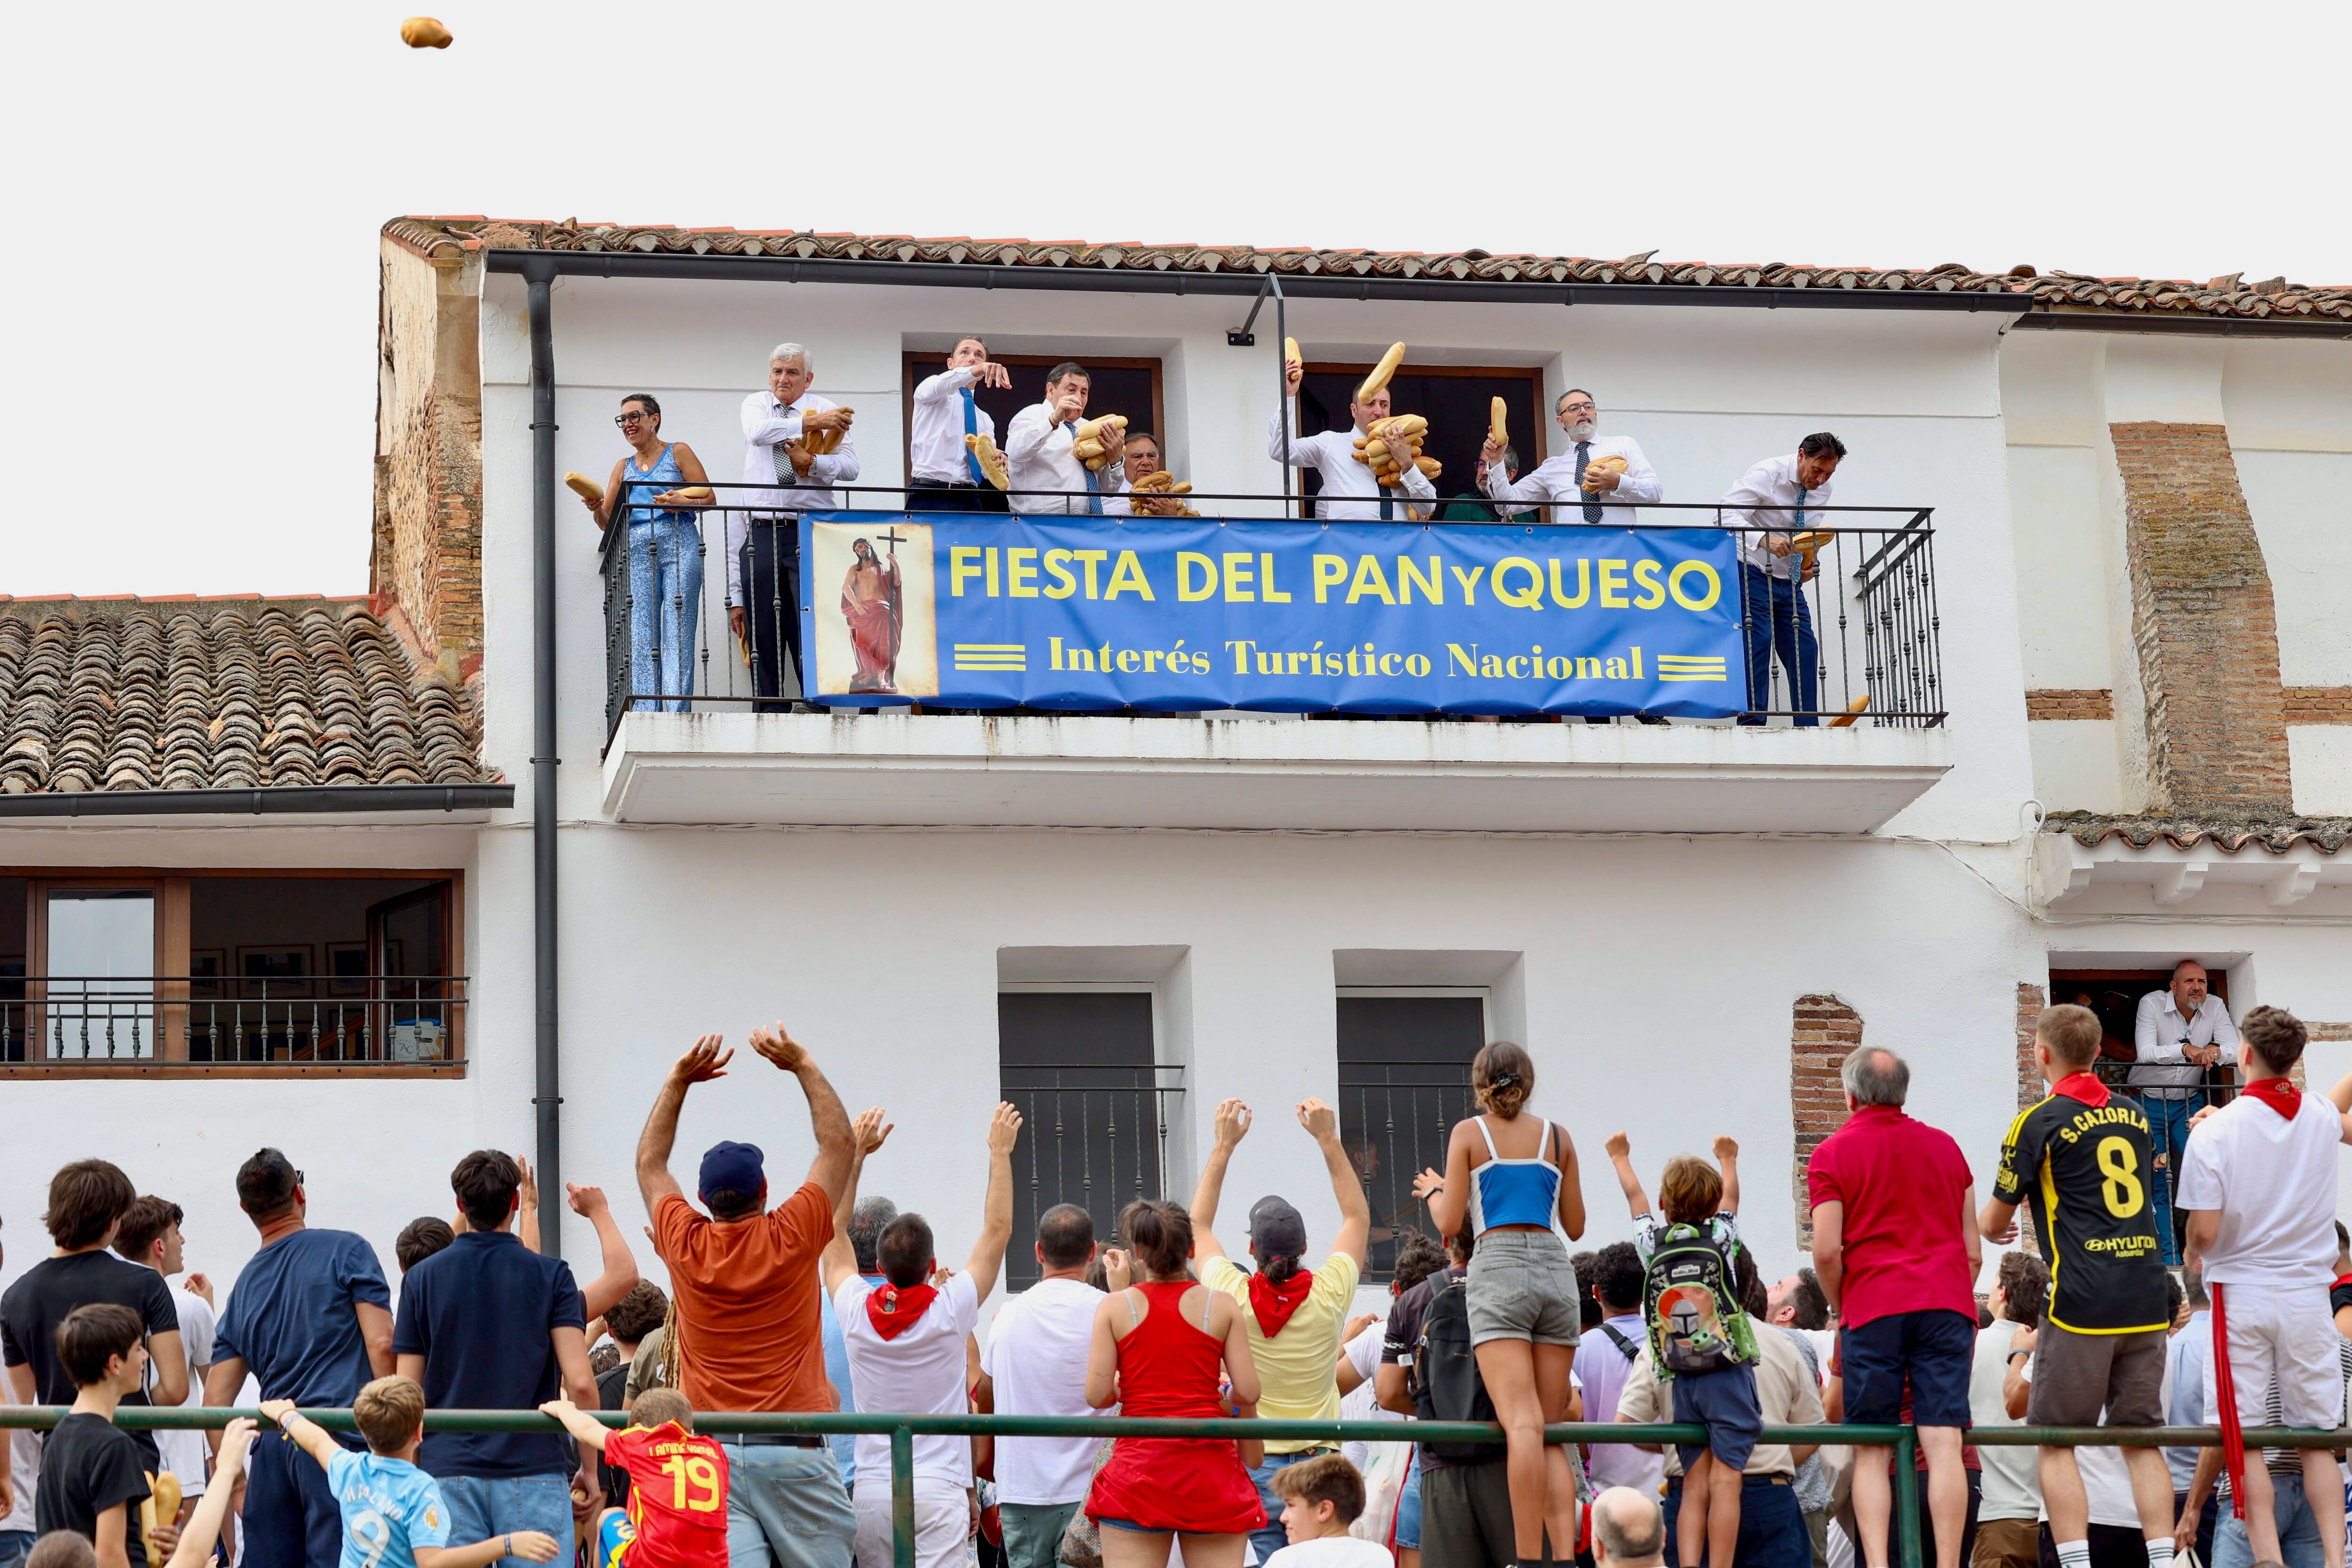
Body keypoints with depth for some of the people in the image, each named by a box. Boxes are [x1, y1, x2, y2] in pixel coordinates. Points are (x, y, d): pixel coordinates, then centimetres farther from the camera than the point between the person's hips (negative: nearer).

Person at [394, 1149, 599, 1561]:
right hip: (534, 1471, -1)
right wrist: (589, 1468, 3)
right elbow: (580, 1383, -8)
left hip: (448, 1471, 2)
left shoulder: (422, 1279, 6)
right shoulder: (551, 1276, 1)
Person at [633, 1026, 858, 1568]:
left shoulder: (686, 1246, 2)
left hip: (708, 1455, 2)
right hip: (794, 1451, -2)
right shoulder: (792, 1239, -4)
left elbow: (650, 1163, 19)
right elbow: (838, 1144, 9)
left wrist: (678, 1081, 20)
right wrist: (804, 1067, 14)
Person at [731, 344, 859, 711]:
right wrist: (810, 423, -12)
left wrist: (812, 461, -20)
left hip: (811, 535, -2)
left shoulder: (827, 411, 8)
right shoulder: (756, 404, 14)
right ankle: (769, 720, 4)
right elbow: (758, 432, -10)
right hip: (761, 536, 2)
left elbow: (850, 467, -3)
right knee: (763, 645, 1)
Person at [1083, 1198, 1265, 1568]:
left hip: (1139, 1465, -1)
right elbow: (1248, 1392, -2)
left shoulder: (1115, 1306, 1)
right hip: (1210, 1466, 1)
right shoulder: (1222, 1306, 2)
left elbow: (1098, 1395, -3)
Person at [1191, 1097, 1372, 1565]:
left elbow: (1199, 1226, 13)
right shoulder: (1329, 1295, -4)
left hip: (1254, 1468, 0)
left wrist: (1224, 1145, 15)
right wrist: (1329, 1139, 14)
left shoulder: (1231, 1296, -5)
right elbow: (1358, 1217, 13)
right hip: (1319, 1465, 1)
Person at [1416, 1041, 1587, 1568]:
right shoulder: (1557, 1137, 15)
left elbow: (1449, 1224, 3)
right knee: (1552, 1431, 6)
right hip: (1556, 1271, 3)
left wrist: (1433, 1191, 24)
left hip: (1499, 1268, -3)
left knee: (1522, 1422, -16)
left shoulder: (1469, 1134, 6)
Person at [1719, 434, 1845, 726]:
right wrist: (1764, 540, -41)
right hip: (1753, 574, -7)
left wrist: (1809, 564, -3)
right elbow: (1727, 513, -27)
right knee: (1757, 642, -15)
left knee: (1804, 648, 0)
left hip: (1790, 581, 7)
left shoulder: (1823, 488, 4)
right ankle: (1753, 722, -13)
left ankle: (1807, 726, 2)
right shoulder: (1767, 474, -17)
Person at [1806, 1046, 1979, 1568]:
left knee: (1871, 1451, 2)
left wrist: (1841, 1311, 9)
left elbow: (1827, 1252, -6)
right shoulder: (1946, 1147, 16)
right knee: (1943, 1444, -5)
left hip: (1872, 1310, -2)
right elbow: (1973, 1250, 16)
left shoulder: (1832, 1154, 3)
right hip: (1947, 1304, 2)